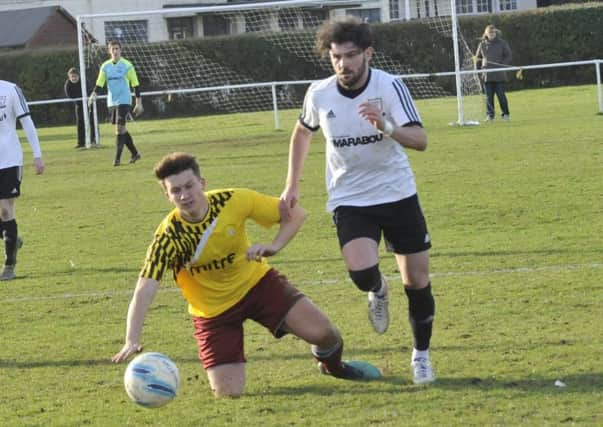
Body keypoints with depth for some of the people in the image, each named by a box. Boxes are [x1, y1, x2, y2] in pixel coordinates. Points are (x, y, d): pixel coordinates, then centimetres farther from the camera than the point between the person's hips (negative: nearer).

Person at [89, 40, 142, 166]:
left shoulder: (127, 65, -5)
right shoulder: (105, 66, 6)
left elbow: (135, 85, -2)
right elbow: (99, 84, 6)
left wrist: (139, 103, -3)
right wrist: (94, 94, -14)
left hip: (124, 101, -5)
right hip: (111, 102, 5)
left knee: (119, 128, -13)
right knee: (122, 129, 10)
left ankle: (117, 158, -11)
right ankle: (134, 153, 24)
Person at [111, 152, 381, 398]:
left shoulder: (232, 201, -20)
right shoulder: (168, 237, -25)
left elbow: (295, 214, -9)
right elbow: (144, 291, -34)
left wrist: (275, 246, -28)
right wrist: (132, 341, -49)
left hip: (255, 282, 2)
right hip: (214, 311, -1)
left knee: (322, 333, -16)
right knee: (228, 393, -13)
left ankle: (333, 366, 22)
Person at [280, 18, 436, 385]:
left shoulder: (390, 87, -15)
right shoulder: (319, 94, -7)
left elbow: (420, 140, -24)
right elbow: (303, 132, 14)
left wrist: (387, 127, -42)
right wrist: (292, 186, 11)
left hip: (398, 194, 0)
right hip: (349, 200, 0)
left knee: (418, 281, 2)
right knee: (362, 272, -24)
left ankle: (421, 356, 25)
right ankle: (377, 291, 15)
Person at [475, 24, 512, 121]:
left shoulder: (502, 43, 3)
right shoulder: (482, 44, 9)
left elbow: (508, 56, 4)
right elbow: (478, 58, 16)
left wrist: (502, 66, -10)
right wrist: (479, 68, 3)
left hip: (499, 75, -2)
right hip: (487, 75, 2)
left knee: (501, 95, -2)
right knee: (489, 96, 2)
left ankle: (505, 114, 8)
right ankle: (490, 114, 6)